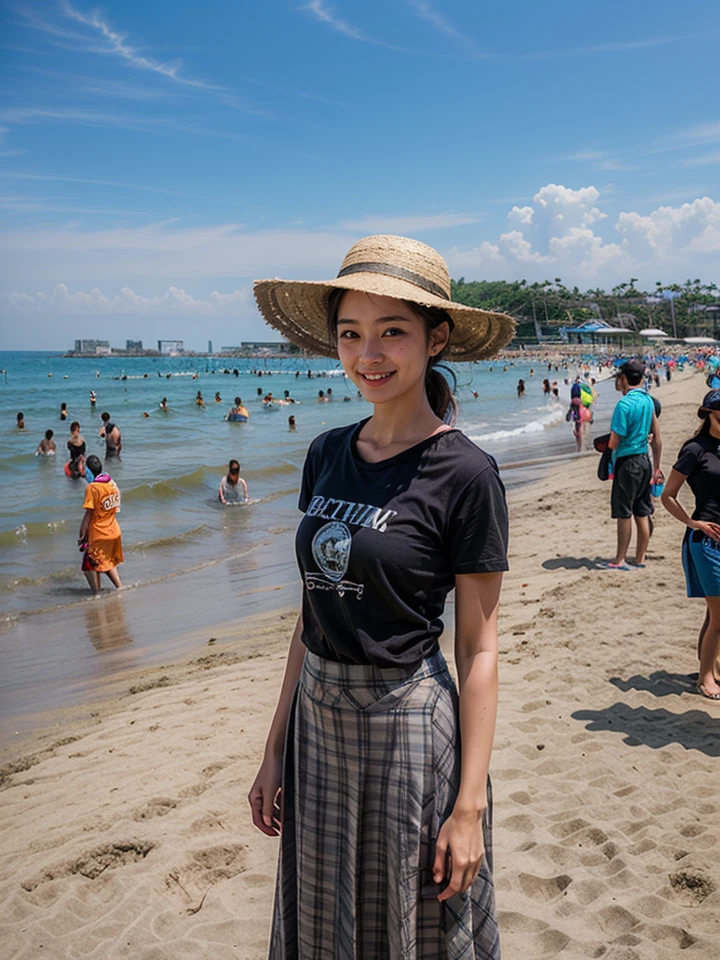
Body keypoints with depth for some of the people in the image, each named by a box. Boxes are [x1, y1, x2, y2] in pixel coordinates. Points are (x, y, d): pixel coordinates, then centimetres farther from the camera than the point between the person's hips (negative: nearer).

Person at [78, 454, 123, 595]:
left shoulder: (92, 487, -18)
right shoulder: (112, 483, 2)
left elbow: (88, 515, -17)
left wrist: (82, 536, -9)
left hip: (98, 534, -7)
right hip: (114, 532, 7)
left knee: (90, 567, 8)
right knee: (109, 562, 25)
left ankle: (97, 595, 8)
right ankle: (120, 588, 23)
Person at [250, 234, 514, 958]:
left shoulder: (463, 474, -14)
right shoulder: (327, 454, 3)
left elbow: (479, 649, -11)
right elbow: (315, 613, 7)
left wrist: (470, 804, -12)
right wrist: (276, 749, 9)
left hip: (408, 725, -5)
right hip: (316, 717, 6)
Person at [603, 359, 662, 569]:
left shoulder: (624, 404, -17)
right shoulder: (648, 400, 6)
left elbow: (613, 443, -17)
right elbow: (657, 439, 12)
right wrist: (656, 467, 19)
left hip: (627, 462, -8)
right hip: (645, 461, 8)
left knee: (624, 513, 0)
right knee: (642, 513, 12)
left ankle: (620, 560, 7)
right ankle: (640, 558, 20)